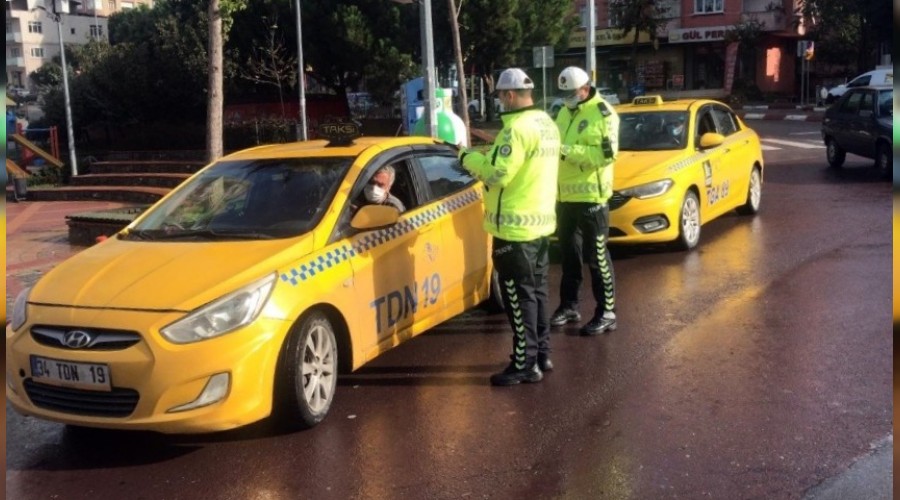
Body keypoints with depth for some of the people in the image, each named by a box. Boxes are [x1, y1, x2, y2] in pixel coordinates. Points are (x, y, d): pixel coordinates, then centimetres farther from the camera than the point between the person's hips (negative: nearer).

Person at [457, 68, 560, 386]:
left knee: (519, 296, -4)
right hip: (541, 219, 10)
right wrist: (487, 154, 13)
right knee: (536, 290, 17)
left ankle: (525, 364, 1)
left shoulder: (518, 128, -20)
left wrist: (468, 158, -7)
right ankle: (541, 354, 25)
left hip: (516, 224, -10)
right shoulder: (547, 124, 11)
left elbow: (497, 173, -23)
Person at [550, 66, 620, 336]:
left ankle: (606, 312, 6)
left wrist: (569, 150, -25)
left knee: (596, 255, -2)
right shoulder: (564, 113, 14)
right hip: (564, 195, 7)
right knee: (568, 253, 15)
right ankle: (569, 305, 26)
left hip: (591, 195, -7)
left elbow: (607, 153, -19)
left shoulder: (603, 114, -9)